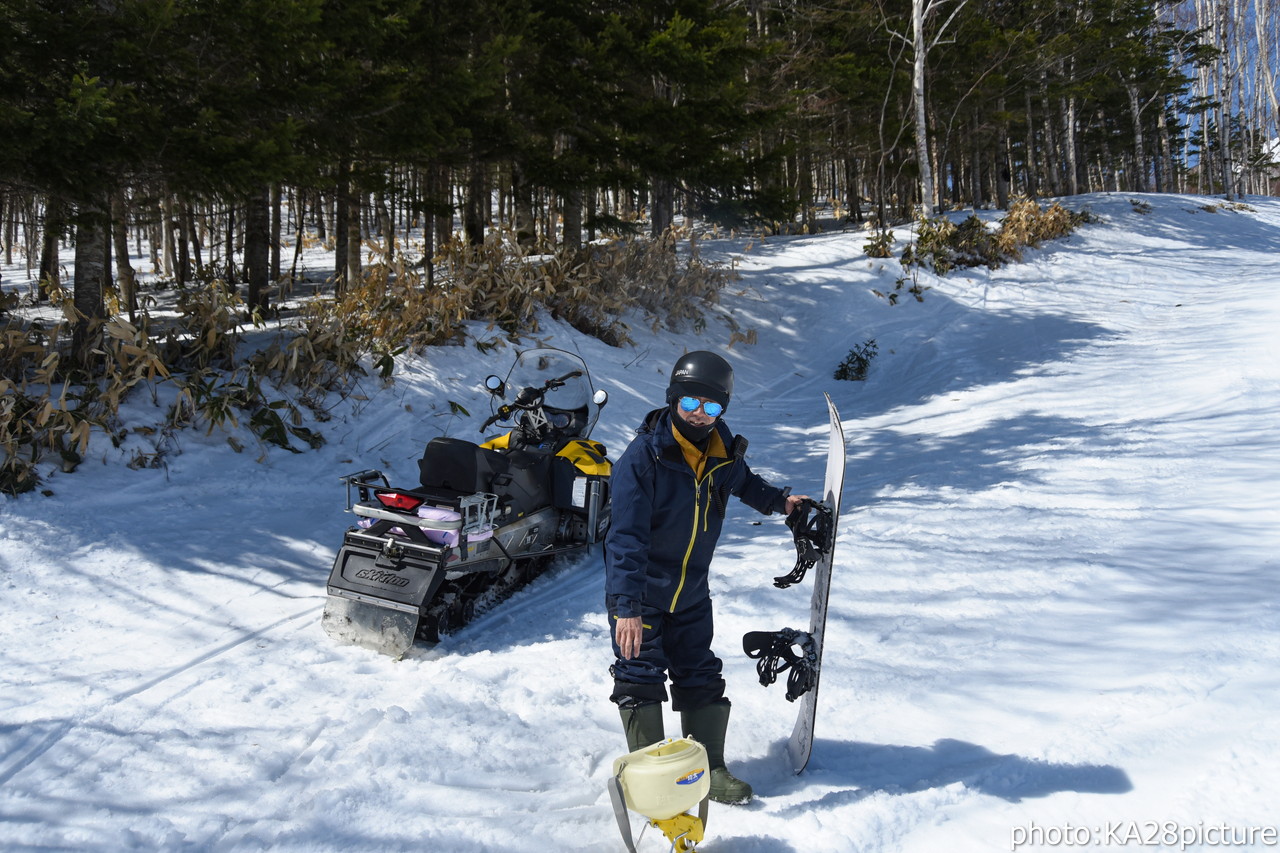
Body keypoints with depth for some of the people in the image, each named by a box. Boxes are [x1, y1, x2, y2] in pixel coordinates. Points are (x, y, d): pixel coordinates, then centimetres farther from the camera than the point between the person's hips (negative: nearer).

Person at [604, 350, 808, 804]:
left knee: (701, 678, 10)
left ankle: (710, 767, 23)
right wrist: (627, 605, -34)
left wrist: (778, 500, 8)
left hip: (691, 593, 5)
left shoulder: (723, 453, -6)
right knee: (641, 678, 1)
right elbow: (627, 536, -28)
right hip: (639, 592, -5)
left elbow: (744, 482, 22)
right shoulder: (643, 455, -23)